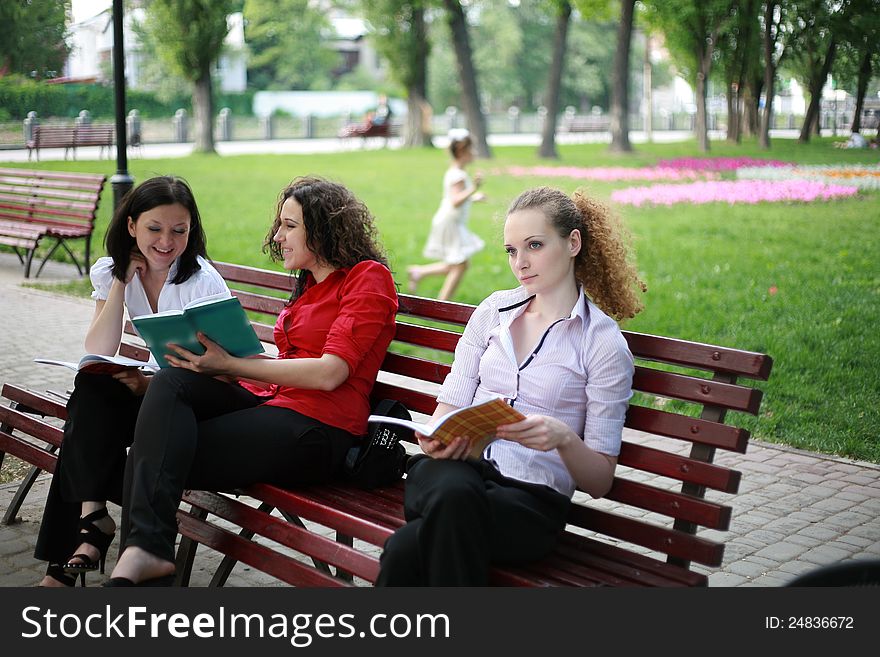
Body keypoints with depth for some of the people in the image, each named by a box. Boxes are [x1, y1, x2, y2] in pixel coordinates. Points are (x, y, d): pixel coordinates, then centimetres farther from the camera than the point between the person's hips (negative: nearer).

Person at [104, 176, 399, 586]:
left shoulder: (368, 277, -3)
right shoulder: (308, 284, 24)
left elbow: (328, 373, -16)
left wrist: (229, 365, -17)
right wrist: (215, 361, 0)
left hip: (319, 429, -8)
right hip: (275, 403, 8)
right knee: (171, 382, -20)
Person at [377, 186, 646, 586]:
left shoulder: (604, 342, 4)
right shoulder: (494, 310, 18)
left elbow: (600, 481, 3)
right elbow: (451, 403, 13)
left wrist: (563, 438, -19)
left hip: (532, 495, -3)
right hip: (459, 466, 3)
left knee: (405, 550, -34)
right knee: (453, 491, -38)